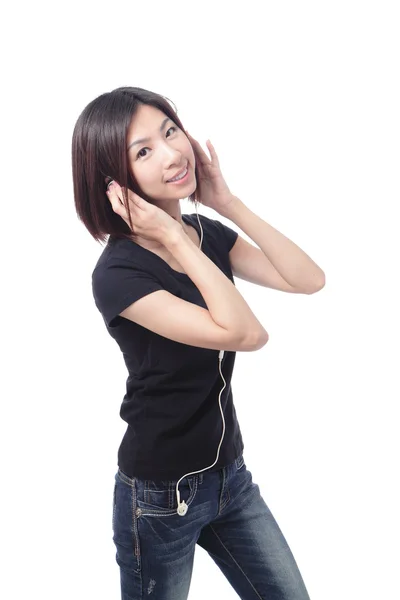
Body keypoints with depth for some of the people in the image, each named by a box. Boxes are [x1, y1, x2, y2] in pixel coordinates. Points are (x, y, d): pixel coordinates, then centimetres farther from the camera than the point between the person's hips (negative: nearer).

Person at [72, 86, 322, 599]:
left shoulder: (208, 234, -1)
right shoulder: (118, 274, -24)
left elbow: (308, 280, -10)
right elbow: (246, 333, -31)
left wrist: (228, 203, -12)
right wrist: (173, 238, -28)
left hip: (230, 474, 7)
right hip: (160, 498, -6)